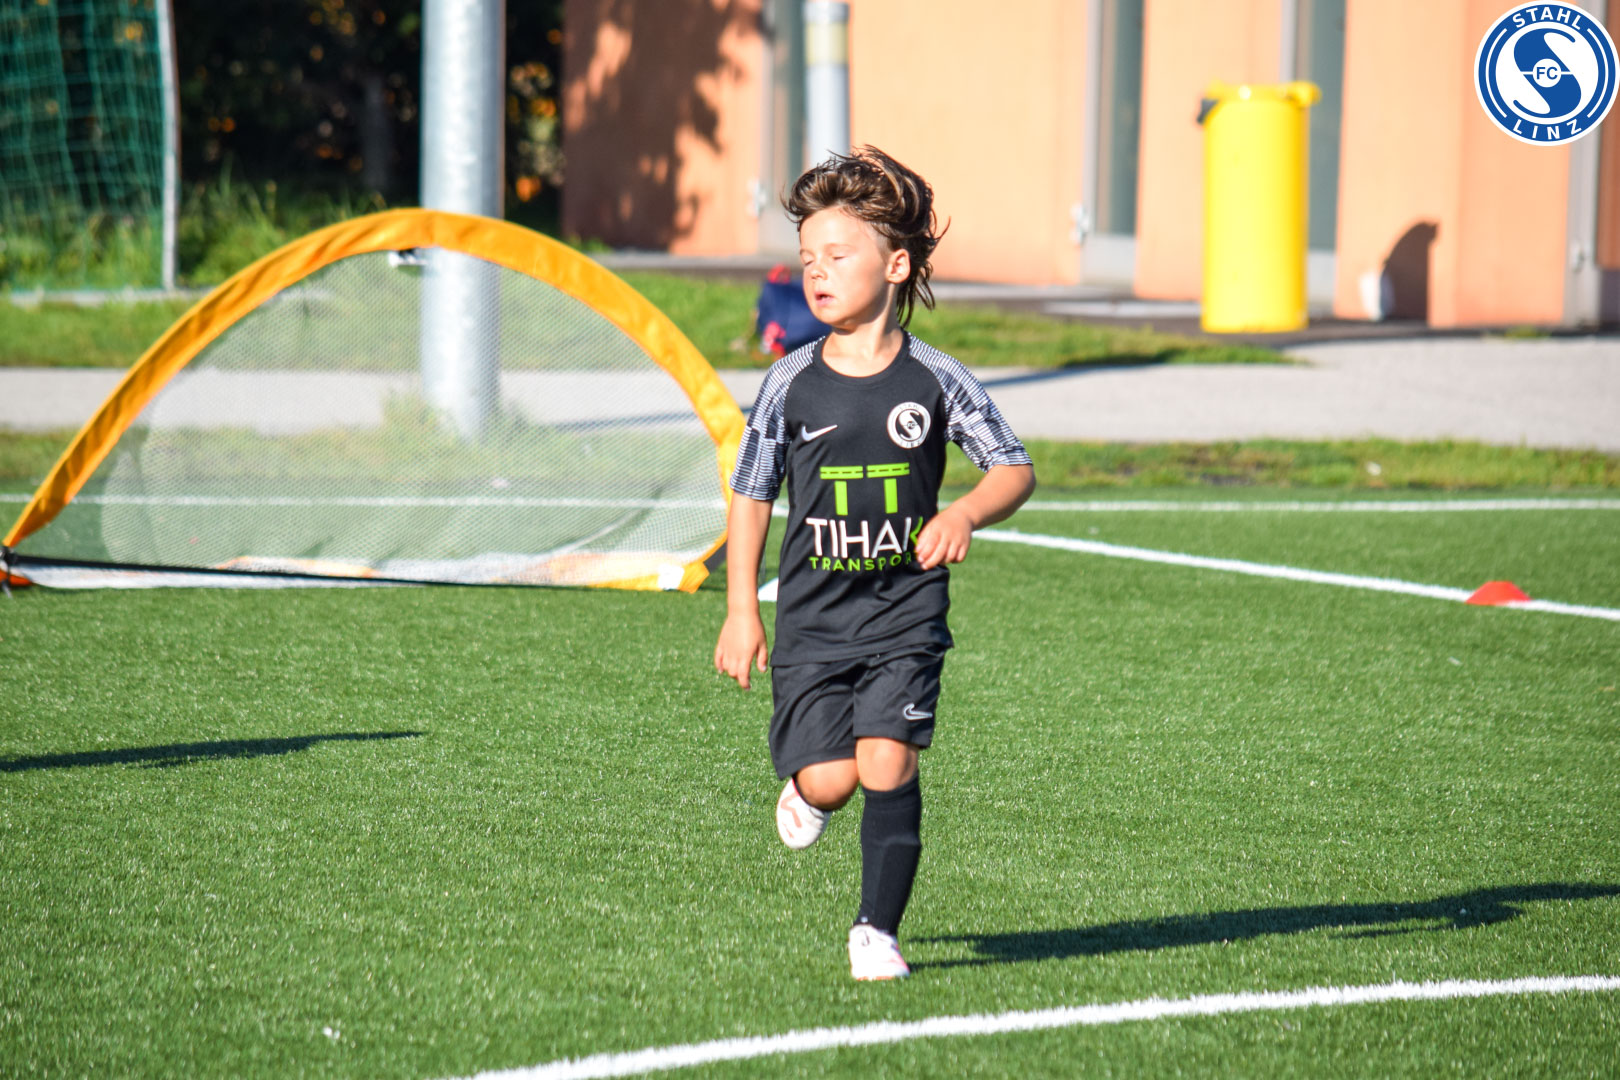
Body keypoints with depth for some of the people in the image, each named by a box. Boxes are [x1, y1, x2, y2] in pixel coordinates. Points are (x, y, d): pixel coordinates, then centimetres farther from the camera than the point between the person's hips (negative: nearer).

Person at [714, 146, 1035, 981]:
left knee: (887, 763, -13)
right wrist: (740, 613, 5)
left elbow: (1015, 470, 0)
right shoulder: (790, 386, -2)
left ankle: (877, 928, 0)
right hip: (814, 614, 1)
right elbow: (751, 495, 7)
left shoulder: (935, 381, -4)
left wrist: (965, 514, -21)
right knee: (828, 779, -8)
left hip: (905, 609, -1)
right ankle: (806, 792, 30)